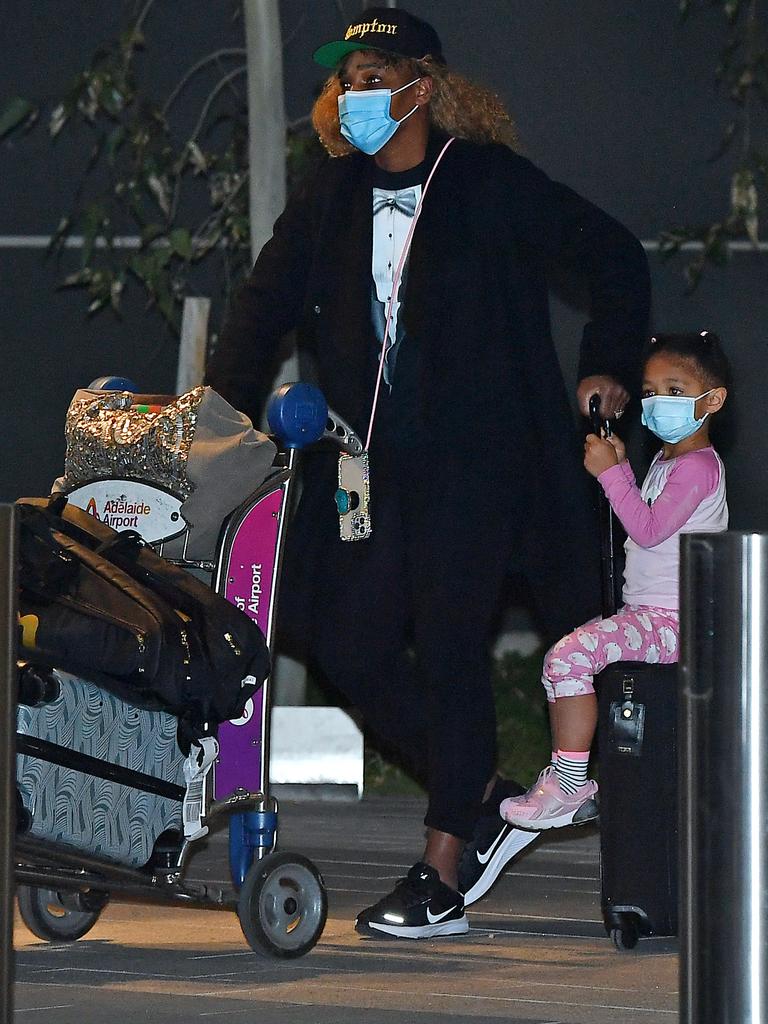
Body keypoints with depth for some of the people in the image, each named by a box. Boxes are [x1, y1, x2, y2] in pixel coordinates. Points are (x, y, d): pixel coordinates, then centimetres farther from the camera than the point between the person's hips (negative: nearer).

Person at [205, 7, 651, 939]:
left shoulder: (489, 182, -4)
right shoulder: (333, 196, 10)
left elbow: (615, 258, 5)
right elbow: (268, 303, 7)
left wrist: (608, 370, 3)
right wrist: (222, 408, -4)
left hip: (476, 456, -6)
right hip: (373, 459, 6)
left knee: (447, 643, -7)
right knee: (349, 642, 0)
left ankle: (440, 878, -2)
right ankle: (488, 800, 19)